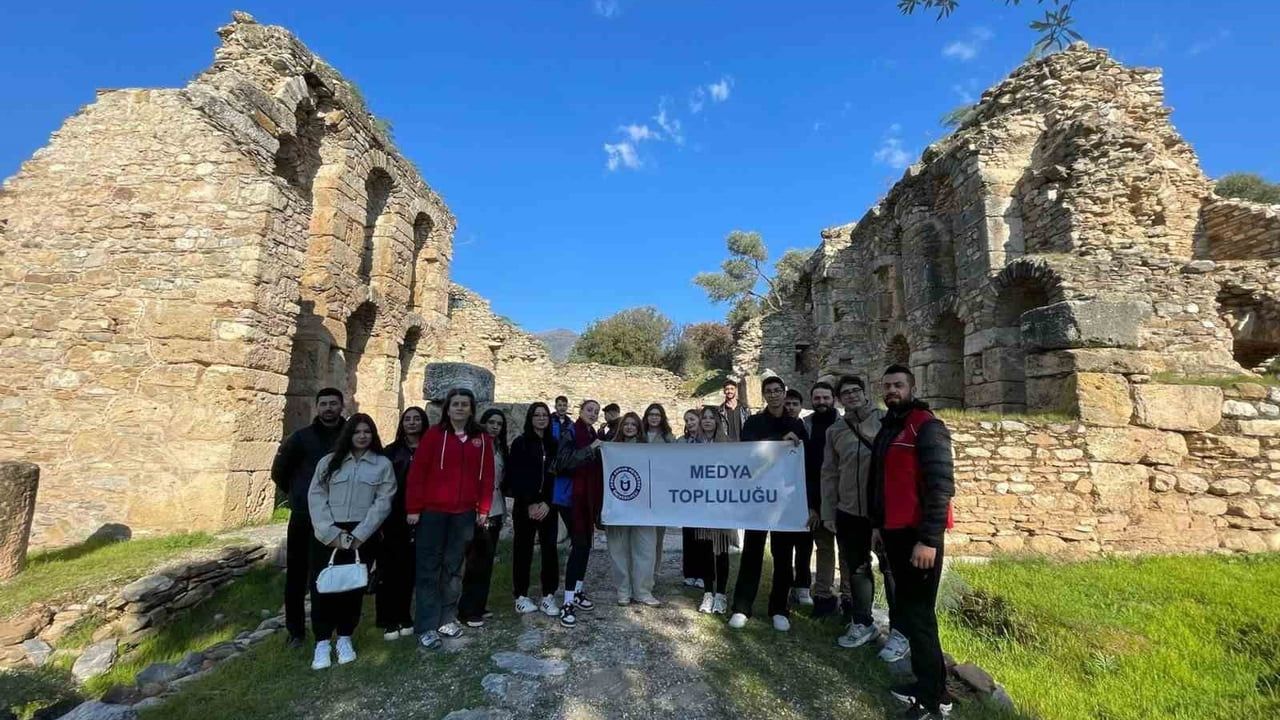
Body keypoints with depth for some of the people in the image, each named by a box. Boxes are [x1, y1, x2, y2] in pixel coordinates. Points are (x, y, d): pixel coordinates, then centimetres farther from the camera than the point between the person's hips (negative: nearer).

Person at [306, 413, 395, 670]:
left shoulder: (383, 464, 3)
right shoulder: (329, 461, 8)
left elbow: (383, 503, -4)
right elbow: (316, 497, 0)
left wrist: (357, 535, -11)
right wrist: (332, 533, -11)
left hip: (362, 536, -1)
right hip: (327, 535, 1)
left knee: (353, 586, 6)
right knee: (323, 585, 1)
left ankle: (344, 638, 24)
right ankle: (322, 641, 17)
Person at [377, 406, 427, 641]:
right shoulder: (391, 451, 3)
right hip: (392, 520, 0)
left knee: (409, 570, 9)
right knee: (389, 570, 4)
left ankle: (404, 618, 24)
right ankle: (388, 621, 18)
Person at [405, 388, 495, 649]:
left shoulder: (482, 439, 4)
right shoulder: (434, 434, -4)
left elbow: (486, 476, 6)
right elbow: (417, 472, -6)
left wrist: (483, 508, 3)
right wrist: (413, 508, -8)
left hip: (464, 513, 3)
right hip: (432, 511, -3)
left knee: (453, 567, 14)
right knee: (429, 568, 5)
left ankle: (447, 618, 28)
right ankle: (426, 626, 15)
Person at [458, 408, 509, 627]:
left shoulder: (501, 449, 11)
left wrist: (503, 509, 12)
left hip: (496, 510, 6)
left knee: (487, 560, 12)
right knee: (477, 560, -2)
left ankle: (479, 605, 24)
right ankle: (467, 610, 9)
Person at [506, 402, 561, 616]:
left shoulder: (554, 445, 8)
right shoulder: (520, 443, 0)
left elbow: (558, 476, 4)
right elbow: (515, 478, -5)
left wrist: (547, 503, -8)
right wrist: (529, 504, -10)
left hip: (548, 506, 2)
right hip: (524, 506, -2)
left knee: (550, 549, 1)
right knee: (523, 550, 4)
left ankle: (548, 596, 11)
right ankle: (521, 596, 16)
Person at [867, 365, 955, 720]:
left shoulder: (927, 427, -11)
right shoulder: (887, 428, 15)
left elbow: (941, 486, -17)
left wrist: (929, 539, -21)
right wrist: (878, 524, 20)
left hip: (919, 534, -8)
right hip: (894, 532, 8)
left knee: (917, 613, -3)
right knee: (906, 608, 15)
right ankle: (925, 682, 30)